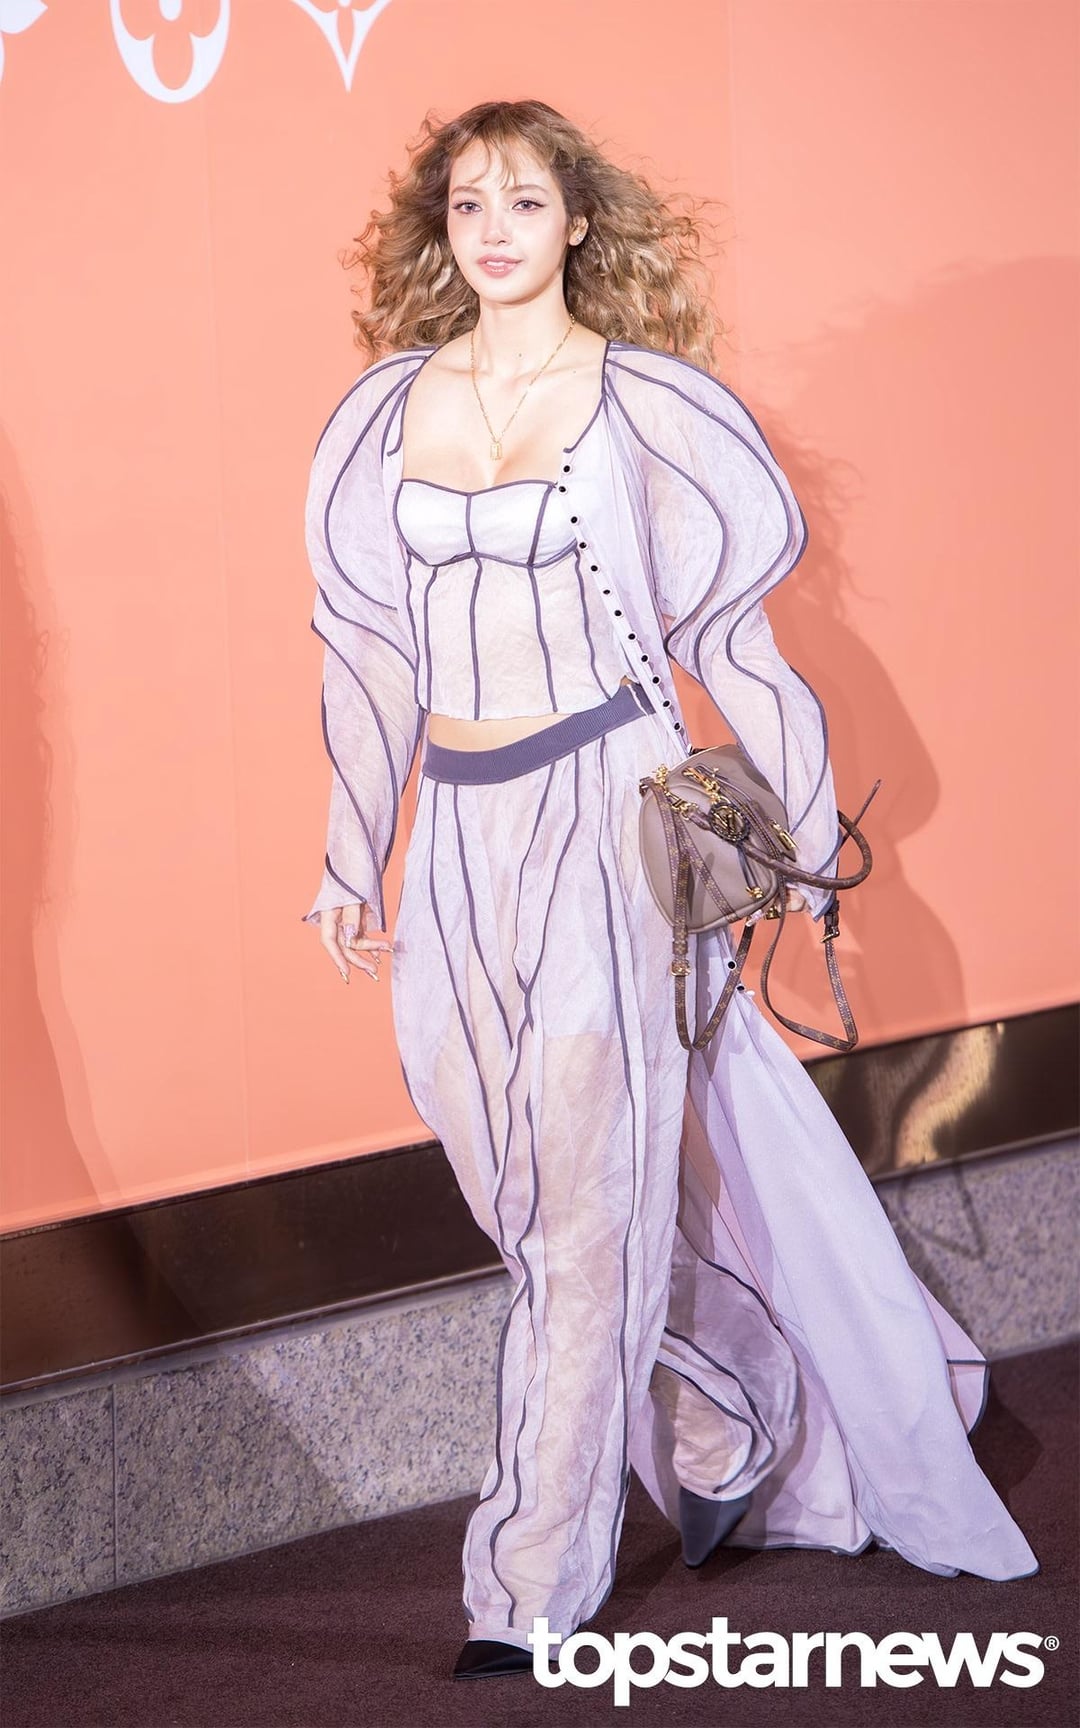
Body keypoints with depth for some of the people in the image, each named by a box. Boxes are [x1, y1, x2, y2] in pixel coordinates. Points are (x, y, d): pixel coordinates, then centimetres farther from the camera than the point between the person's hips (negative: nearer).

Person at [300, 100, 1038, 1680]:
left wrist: (798, 823, 6)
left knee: (591, 1192, -6)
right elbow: (367, 643, 14)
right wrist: (353, 856, 14)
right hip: (462, 837, 4)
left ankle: (536, 1584, -1)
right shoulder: (388, 410, 9)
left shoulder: (644, 402, 0)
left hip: (611, 815, -4)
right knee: (522, 1179, 9)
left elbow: (726, 626, 4)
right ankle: (723, 1429, 33)